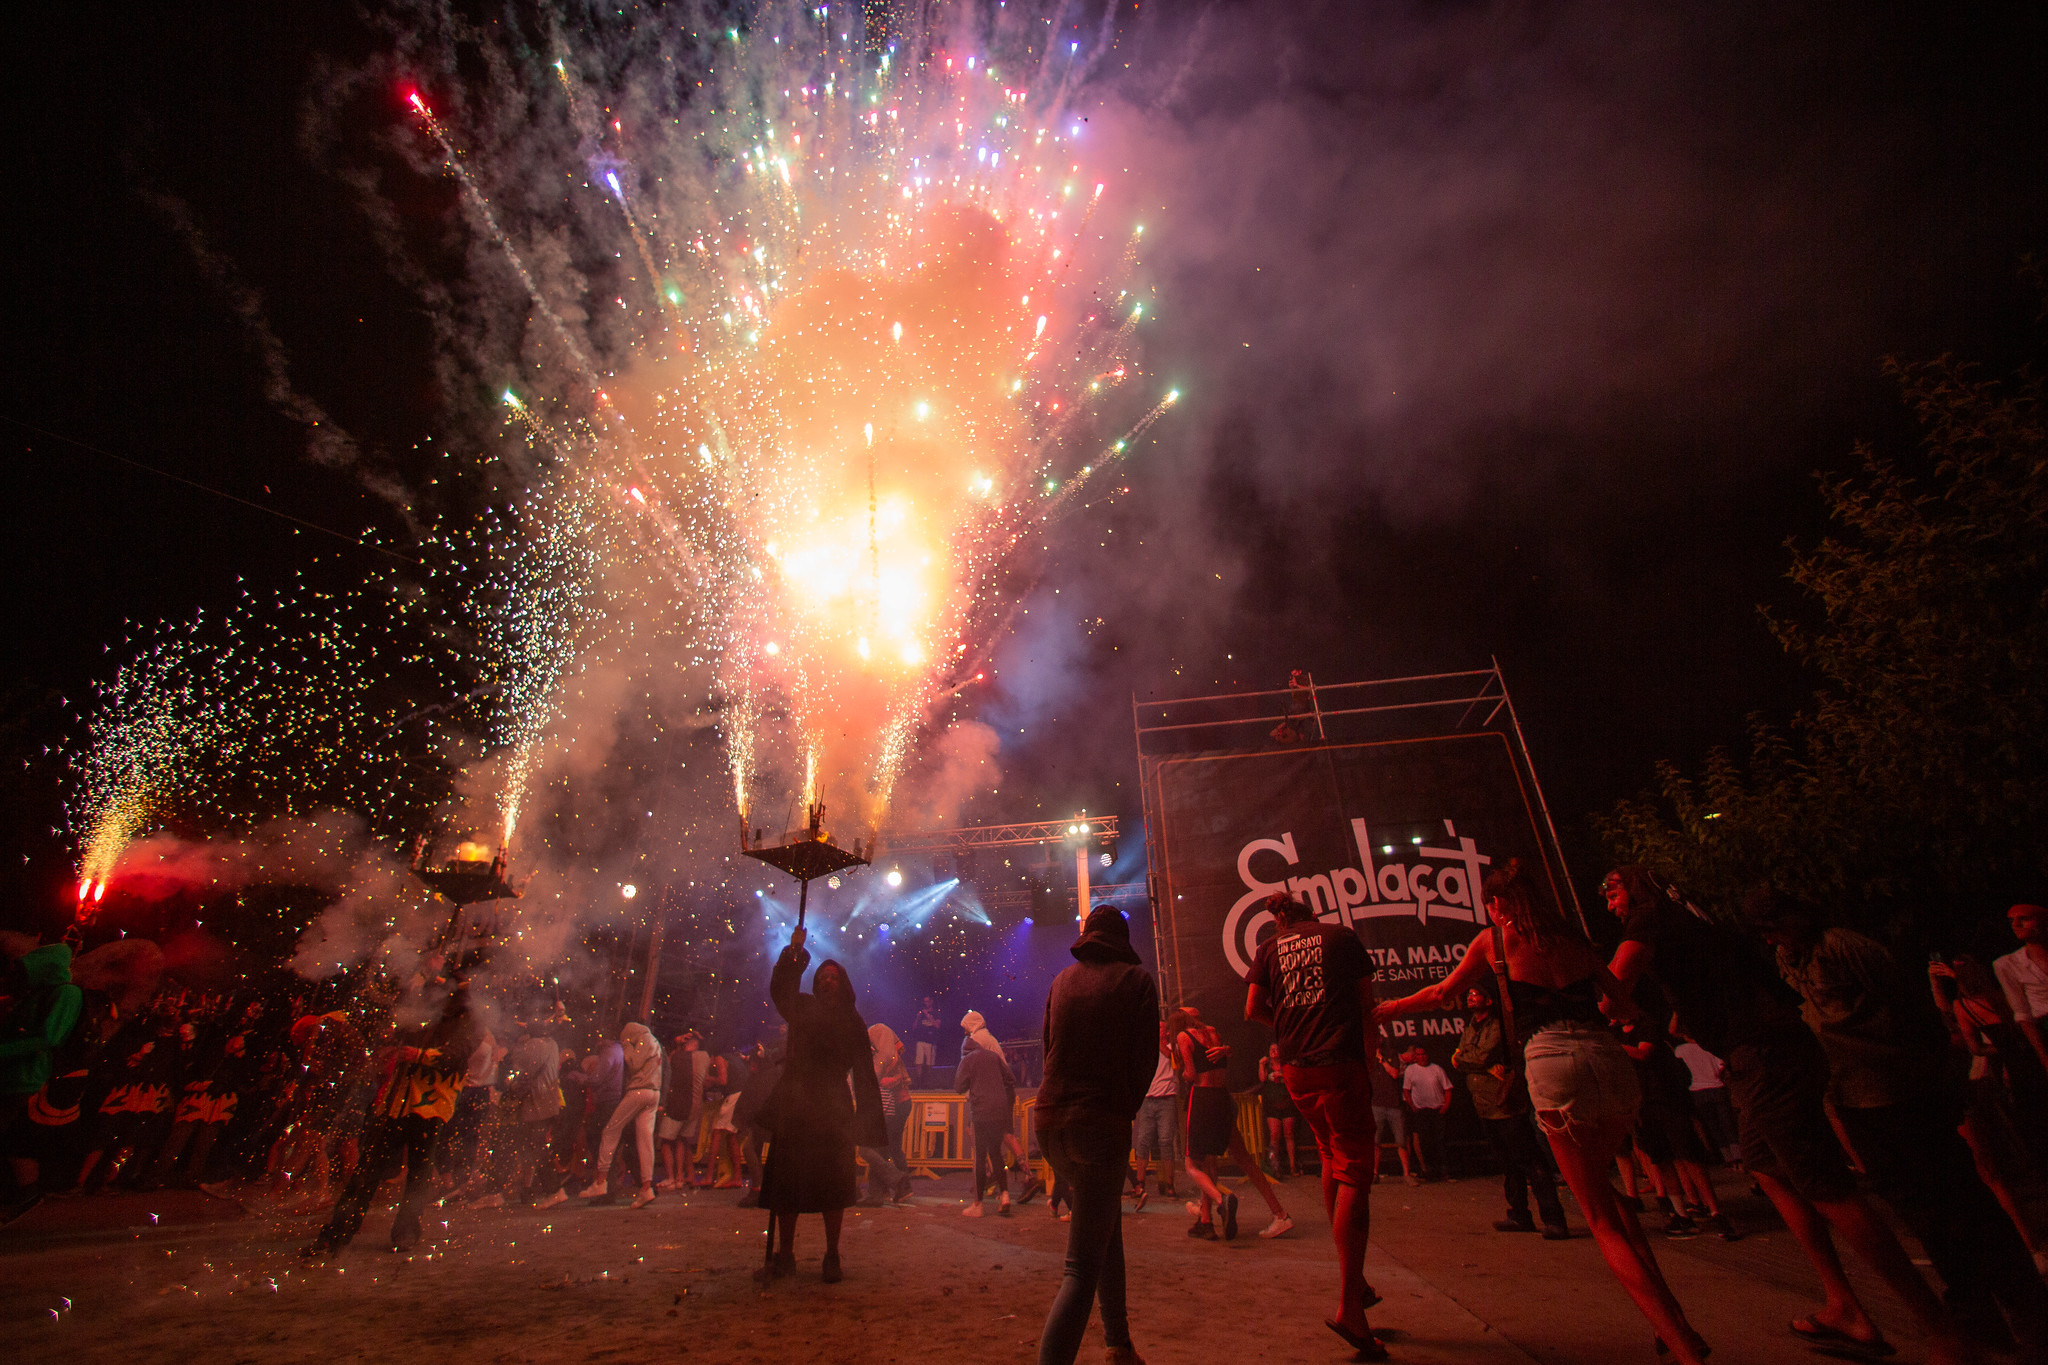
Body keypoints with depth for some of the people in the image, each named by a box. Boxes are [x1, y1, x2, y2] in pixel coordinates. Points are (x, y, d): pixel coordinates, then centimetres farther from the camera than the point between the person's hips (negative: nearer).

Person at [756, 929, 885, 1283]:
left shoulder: (854, 1023, 6)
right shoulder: (802, 1009, 8)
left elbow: (864, 1075, 4)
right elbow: (779, 989, -13)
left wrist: (868, 1119, -2)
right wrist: (794, 953, -24)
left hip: (834, 1112, -1)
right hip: (793, 1109, 1)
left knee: (833, 1186, 1)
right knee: (785, 1182, 5)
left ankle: (832, 1257, 14)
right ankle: (785, 1256, 19)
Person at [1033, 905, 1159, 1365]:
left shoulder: (1061, 981, 10)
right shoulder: (1136, 979, -3)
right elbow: (1145, 1058, -5)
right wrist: (1126, 1108, 9)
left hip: (1049, 1119, 6)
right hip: (1102, 1123, -6)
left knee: (1104, 1228, 25)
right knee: (1083, 1266, -3)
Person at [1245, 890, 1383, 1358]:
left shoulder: (1268, 949, 12)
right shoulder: (1342, 937, 6)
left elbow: (1253, 1010, 7)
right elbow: (1367, 1004, 7)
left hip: (1295, 1068, 4)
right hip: (1341, 1062, -4)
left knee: (1331, 1155, 22)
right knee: (1354, 1171, -3)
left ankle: (1354, 1279, 25)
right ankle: (1349, 1306, -9)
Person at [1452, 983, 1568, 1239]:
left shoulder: (1498, 1026, -6)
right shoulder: (1468, 1031, 16)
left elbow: (1484, 1055, -19)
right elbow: (1458, 1062, 4)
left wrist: (1463, 1057, -6)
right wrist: (1489, 1065, -9)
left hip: (1507, 1105, -7)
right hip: (1485, 1108, 7)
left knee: (1528, 1161, -8)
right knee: (1508, 1165, 13)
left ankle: (1554, 1220, -4)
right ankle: (1520, 1217, 20)